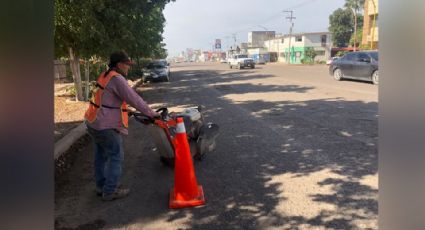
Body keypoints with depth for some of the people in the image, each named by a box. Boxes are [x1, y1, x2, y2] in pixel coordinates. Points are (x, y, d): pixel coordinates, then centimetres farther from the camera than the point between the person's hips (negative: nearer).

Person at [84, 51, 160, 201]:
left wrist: (123, 110, 27)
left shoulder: (105, 76, 12)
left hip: (94, 122, 10)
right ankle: (110, 192, 11)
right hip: (106, 126, -10)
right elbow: (134, 99, -19)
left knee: (101, 156, 19)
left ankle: (101, 186, 32)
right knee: (116, 157, 2)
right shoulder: (117, 79, -18)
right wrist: (151, 113, -11)